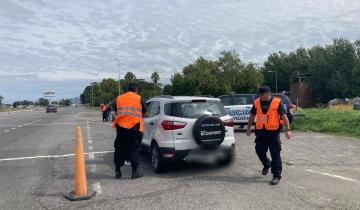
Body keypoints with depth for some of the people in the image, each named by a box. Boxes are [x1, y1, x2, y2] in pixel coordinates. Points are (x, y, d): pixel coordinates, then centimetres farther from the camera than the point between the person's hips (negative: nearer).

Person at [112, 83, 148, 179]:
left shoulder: (119, 98, 10)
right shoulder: (138, 98, 3)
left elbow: (116, 112, 16)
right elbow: (145, 114, 6)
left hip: (120, 126, 3)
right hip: (134, 127, -3)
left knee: (119, 149, 12)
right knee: (133, 149, 5)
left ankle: (117, 171, 17)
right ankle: (135, 172, 9)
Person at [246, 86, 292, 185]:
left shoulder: (277, 102, -6)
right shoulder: (256, 103, 5)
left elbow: (284, 116, -6)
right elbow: (252, 116, 16)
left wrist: (288, 130, -12)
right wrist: (249, 127, 19)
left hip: (273, 132, -4)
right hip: (260, 132, 4)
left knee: (275, 154, 0)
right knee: (259, 151, 9)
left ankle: (276, 176, 10)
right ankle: (267, 165, 39)